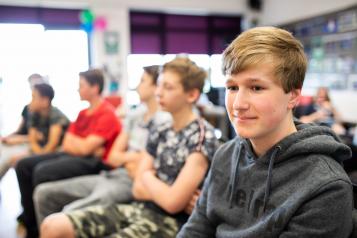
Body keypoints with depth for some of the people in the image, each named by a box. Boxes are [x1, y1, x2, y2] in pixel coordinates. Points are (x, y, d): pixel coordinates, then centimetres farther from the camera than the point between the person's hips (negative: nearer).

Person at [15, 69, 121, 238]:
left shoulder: (107, 114, -12)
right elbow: (66, 145, 11)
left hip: (92, 162, -9)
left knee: (42, 171, -28)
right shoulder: (83, 113, 16)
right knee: (23, 165, 2)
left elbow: (86, 148, -19)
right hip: (72, 155, 10)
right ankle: (29, 219, 5)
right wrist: (82, 144, -9)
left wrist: (72, 141, 2)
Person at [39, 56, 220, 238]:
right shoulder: (160, 133, 9)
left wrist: (148, 177, 0)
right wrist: (165, 192, -9)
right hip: (138, 209, 7)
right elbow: (138, 189, 8)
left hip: (168, 222, -7)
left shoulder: (203, 135, -12)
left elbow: (173, 202, -19)